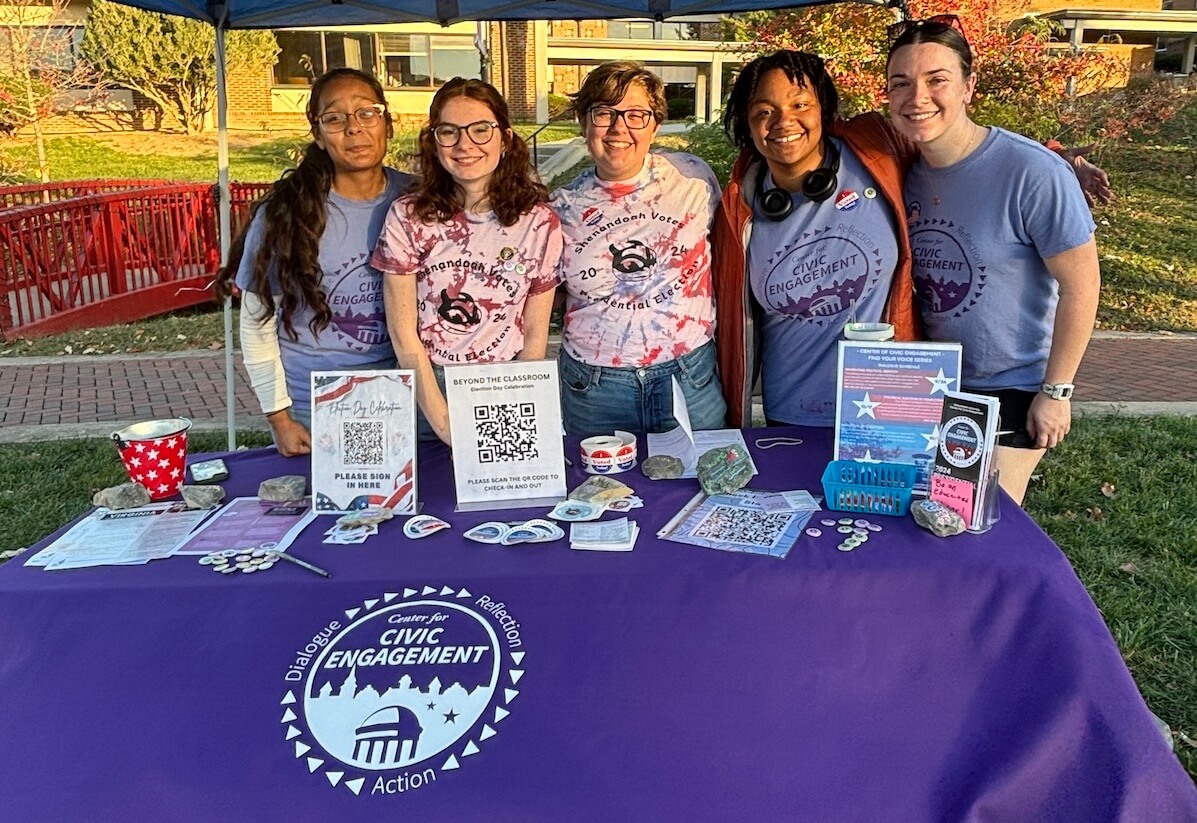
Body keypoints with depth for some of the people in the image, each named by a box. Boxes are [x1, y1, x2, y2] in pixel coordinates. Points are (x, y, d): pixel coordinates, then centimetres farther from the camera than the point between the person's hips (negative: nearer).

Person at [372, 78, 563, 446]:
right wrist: (444, 425, -14)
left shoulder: (540, 224, -6)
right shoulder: (408, 218, -8)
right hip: (425, 392, 0)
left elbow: (535, 336, -2)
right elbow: (404, 335, -8)